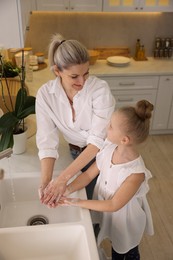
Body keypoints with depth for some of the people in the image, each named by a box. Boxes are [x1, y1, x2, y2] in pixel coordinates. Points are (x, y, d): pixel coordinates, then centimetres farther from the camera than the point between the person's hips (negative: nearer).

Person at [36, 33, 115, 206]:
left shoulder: (100, 89, -29)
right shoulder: (45, 94, -20)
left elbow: (97, 140, -31)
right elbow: (47, 140, -20)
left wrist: (63, 177, -37)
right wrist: (45, 181, -34)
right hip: (77, 153, 3)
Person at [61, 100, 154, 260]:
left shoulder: (136, 172, -38)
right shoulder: (109, 148, -20)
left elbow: (114, 205, -29)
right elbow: (89, 174, -11)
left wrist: (79, 202, -26)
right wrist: (68, 190, -26)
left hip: (126, 218, -5)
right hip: (108, 212, 5)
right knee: (115, 246, 33)